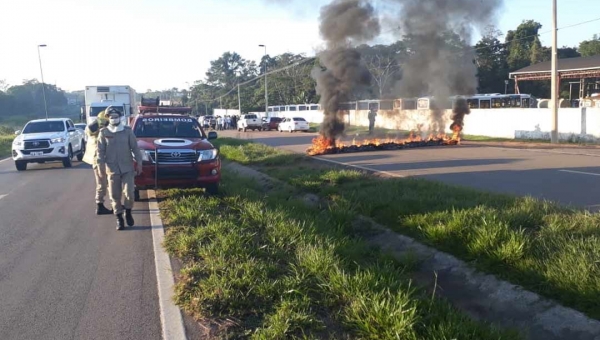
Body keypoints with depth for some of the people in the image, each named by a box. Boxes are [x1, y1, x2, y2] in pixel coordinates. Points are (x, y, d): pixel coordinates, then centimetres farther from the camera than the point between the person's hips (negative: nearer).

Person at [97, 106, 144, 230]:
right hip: (112, 169, 0)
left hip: (128, 168, 0)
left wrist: (139, 163, 0)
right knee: (115, 195, 4)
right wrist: (100, 165, -5)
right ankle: (119, 218, 17)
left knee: (129, 193, -7)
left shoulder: (128, 131, 2)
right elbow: (100, 151, 2)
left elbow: (135, 148, 4)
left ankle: (128, 213, 19)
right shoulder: (104, 133, 2)